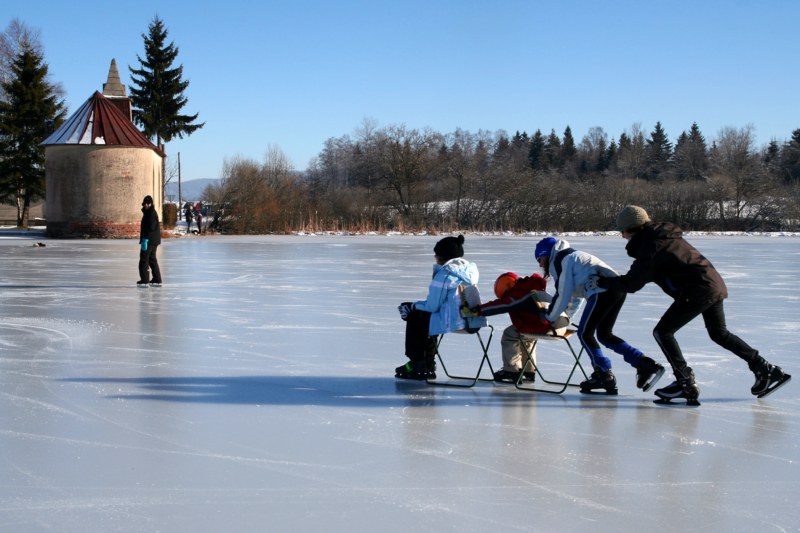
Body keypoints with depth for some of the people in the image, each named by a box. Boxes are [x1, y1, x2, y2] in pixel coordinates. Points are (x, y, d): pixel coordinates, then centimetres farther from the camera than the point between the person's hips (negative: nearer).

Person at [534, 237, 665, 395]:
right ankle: (646, 365, 9)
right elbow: (576, 295, 36)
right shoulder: (573, 257, 32)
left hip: (602, 291, -9)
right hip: (618, 289, 9)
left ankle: (604, 374, -3)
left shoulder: (559, 261, 3)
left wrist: (549, 317, 11)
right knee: (604, 334, 17)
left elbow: (563, 295, -1)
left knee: (585, 333, 1)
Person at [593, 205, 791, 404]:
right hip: (716, 284, 10)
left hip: (698, 290, -10)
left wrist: (602, 281, 0)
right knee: (719, 334, 25)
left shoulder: (650, 247, -12)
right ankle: (767, 371, 28)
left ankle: (685, 382, -5)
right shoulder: (667, 237, 17)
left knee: (662, 332, -2)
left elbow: (632, 283, -13)